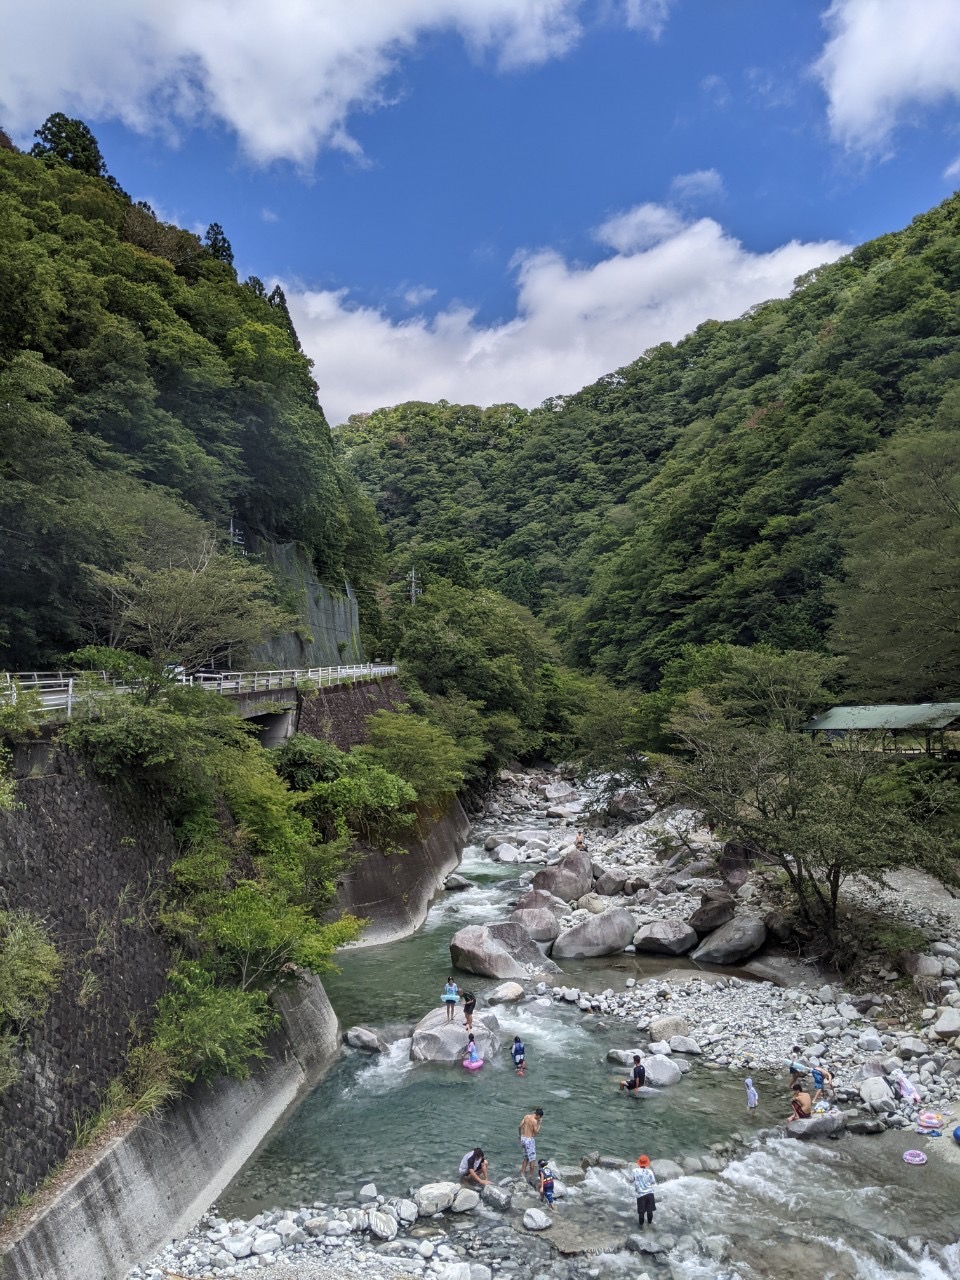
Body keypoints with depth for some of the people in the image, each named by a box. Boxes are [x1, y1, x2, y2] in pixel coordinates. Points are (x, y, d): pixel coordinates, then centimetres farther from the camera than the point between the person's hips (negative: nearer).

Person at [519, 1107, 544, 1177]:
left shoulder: (526, 1116, 1)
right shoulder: (534, 1121, -19)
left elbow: (520, 1126, 6)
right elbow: (536, 1132, -15)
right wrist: (539, 1124, -5)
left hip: (523, 1138, 8)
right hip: (529, 1140, -8)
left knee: (526, 1158, 22)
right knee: (532, 1159, 6)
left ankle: (522, 1174, 24)